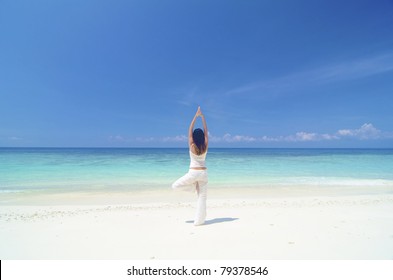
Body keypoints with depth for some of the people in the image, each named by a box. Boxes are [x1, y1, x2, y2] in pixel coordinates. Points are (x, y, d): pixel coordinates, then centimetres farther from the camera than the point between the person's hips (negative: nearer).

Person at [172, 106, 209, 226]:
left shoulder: (192, 146, -9)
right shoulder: (205, 146, -3)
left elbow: (190, 130, -5)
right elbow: (206, 131, 5)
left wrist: (196, 116, -4)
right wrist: (202, 116, 5)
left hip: (193, 172, -3)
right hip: (203, 173, 4)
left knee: (175, 186, 14)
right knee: (202, 197, 9)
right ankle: (199, 220, 10)